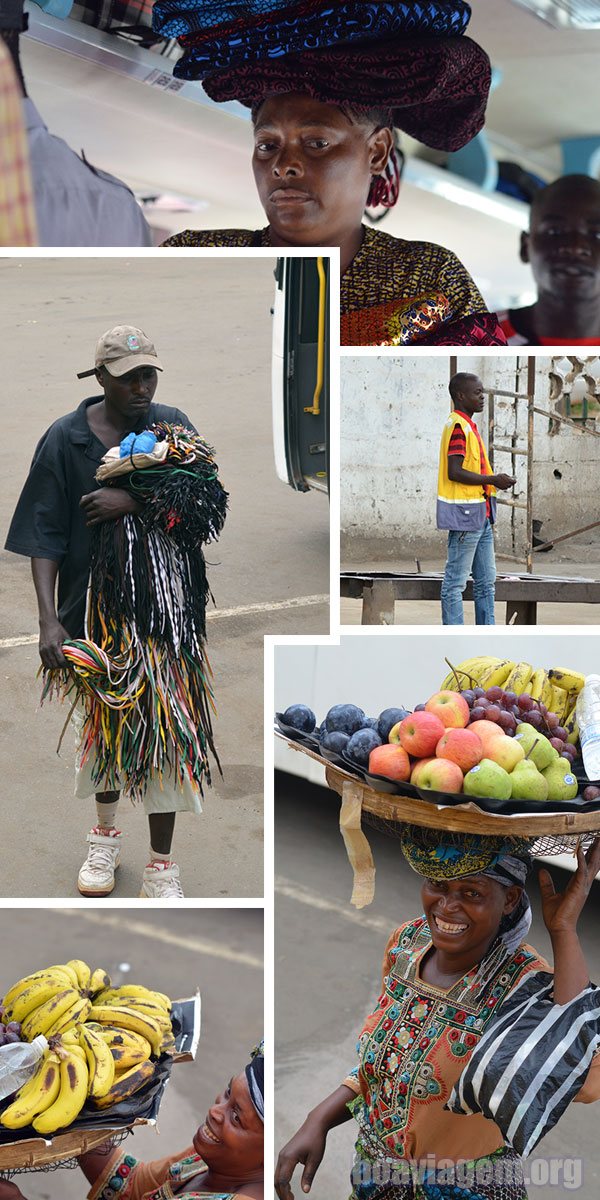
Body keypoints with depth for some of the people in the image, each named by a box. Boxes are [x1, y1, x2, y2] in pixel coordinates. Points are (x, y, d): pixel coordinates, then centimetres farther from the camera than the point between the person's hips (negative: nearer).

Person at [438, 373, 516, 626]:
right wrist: (492, 480, -17)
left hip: (480, 514, 10)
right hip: (465, 513, -10)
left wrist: (495, 481, 11)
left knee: (486, 581, 14)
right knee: (456, 581, -4)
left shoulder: (469, 425, 17)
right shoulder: (458, 426, -14)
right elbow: (454, 472, -21)